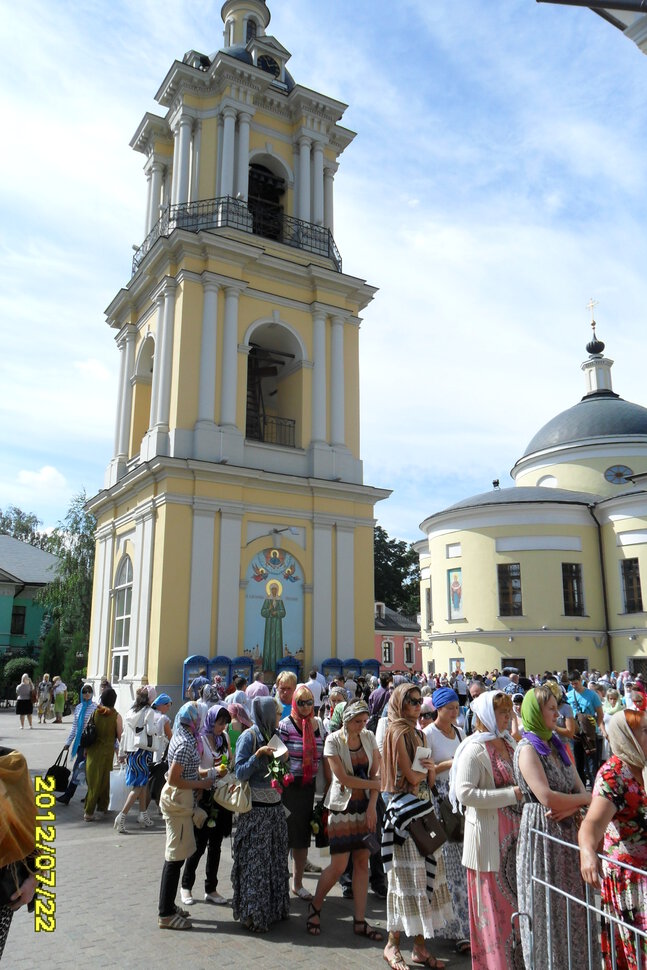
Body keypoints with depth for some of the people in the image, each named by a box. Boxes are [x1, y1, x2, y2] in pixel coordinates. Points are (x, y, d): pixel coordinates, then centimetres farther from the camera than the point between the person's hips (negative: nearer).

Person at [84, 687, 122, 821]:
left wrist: (86, 749, 14)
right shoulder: (116, 716, -8)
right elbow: (120, 736, -6)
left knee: (93, 779, 12)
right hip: (107, 750, -2)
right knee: (104, 779, 13)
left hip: (92, 749, 2)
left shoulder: (95, 712, -1)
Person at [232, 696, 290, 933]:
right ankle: (252, 914, 12)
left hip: (275, 807, 7)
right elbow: (240, 773, -14)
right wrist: (258, 754, -23)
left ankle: (274, 908, 26)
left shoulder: (272, 736, 10)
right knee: (255, 862, 0)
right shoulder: (249, 737, -11)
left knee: (276, 859, 13)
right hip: (255, 809, -7)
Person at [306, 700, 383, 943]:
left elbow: (377, 772, 1)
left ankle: (360, 921, 16)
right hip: (342, 806, -4)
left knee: (362, 862, 5)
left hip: (365, 807, 4)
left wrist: (372, 806, -7)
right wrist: (374, 784, -9)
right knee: (338, 865, -3)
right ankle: (315, 908, 21)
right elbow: (343, 778, -15)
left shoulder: (369, 737, 2)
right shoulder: (333, 740, -11)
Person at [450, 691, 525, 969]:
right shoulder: (475, 748, -14)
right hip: (488, 836, -7)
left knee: (515, 897, 13)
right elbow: (465, 793, -22)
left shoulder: (509, 744, 9)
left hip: (513, 832, 7)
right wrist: (511, 794, -21)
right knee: (494, 902, 3)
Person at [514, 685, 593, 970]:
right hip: (541, 834, -7)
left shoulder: (557, 746, 10)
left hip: (566, 832, 7)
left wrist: (569, 807, -13)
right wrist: (585, 799, -7)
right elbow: (547, 797, -21)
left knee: (569, 902, 13)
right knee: (546, 907, 4)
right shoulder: (527, 748, -14)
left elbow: (581, 791, 8)